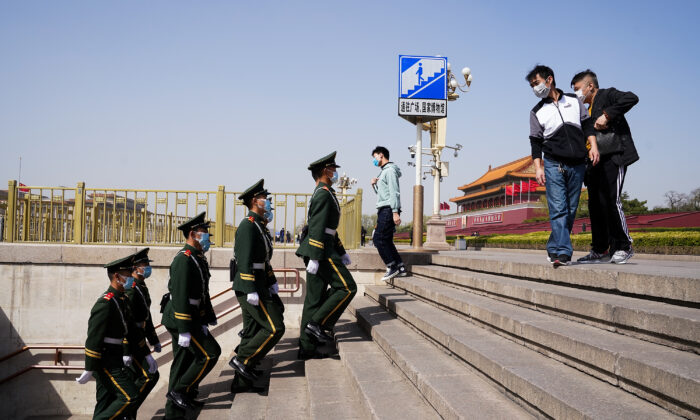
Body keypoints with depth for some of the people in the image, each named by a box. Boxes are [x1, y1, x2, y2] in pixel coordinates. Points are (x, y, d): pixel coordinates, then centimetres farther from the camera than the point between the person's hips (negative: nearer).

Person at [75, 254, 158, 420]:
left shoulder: (122, 300, 12)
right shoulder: (105, 303, -18)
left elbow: (131, 331, 20)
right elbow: (93, 338, -20)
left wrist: (147, 355, 19)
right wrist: (89, 370, -20)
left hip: (114, 361, 10)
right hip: (106, 362, -10)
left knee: (107, 403, 13)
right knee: (130, 397, -14)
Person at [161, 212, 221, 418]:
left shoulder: (198, 258, 14)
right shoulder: (184, 260, -18)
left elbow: (201, 293, 21)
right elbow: (180, 297, -23)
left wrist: (208, 319, 22)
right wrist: (184, 330, -25)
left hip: (191, 317, 10)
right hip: (180, 318, -10)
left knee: (184, 361, 12)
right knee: (210, 353, -8)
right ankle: (180, 391, 1)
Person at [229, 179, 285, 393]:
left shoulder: (259, 226, 18)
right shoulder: (248, 225, -13)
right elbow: (245, 260, -20)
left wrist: (272, 283, 21)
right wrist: (251, 291, -24)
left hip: (258, 286, 10)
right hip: (250, 287, -10)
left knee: (253, 331, 10)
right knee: (275, 328, -11)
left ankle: (241, 381, 15)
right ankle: (242, 359, -3)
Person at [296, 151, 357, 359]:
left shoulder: (324, 194, 22)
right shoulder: (323, 194, -11)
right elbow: (316, 228, -19)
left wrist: (342, 252, 27)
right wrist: (314, 258, -23)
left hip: (324, 249, 10)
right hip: (320, 250, -10)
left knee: (315, 297, 7)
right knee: (347, 288, -7)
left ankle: (307, 347, 8)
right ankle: (318, 323, -6)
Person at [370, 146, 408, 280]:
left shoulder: (390, 170, -7)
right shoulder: (384, 172, 23)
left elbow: (394, 192, -16)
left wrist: (395, 212, -23)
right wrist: (374, 185, 9)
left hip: (388, 210, -10)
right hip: (384, 210, 10)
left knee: (379, 239, -13)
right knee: (386, 241, 8)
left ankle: (392, 267, -9)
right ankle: (400, 268, 9)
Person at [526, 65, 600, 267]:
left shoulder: (574, 101, 14)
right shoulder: (537, 112, 11)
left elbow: (587, 125, 14)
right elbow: (535, 142, 6)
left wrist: (593, 146, -1)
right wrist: (538, 167, -4)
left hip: (577, 166, 2)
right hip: (553, 165, -2)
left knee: (571, 210, 3)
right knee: (558, 209, -13)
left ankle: (554, 249, 12)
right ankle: (563, 252, -16)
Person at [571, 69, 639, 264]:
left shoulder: (607, 95, 1)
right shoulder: (587, 111, 24)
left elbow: (632, 98, -17)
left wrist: (606, 116, -20)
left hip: (614, 157, -8)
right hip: (595, 162, 8)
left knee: (609, 200, -15)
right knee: (595, 204, 4)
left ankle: (623, 247, -4)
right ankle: (600, 250, 9)